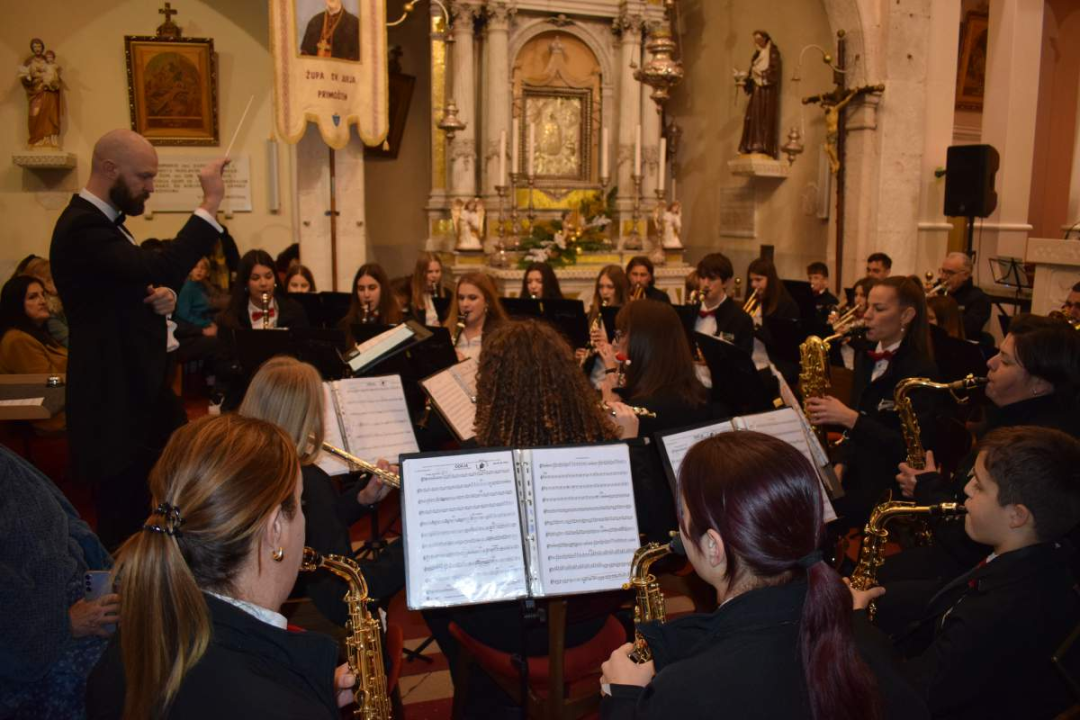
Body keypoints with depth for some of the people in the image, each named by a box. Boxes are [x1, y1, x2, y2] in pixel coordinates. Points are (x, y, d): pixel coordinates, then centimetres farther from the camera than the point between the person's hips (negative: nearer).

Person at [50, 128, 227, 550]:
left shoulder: (103, 223, 13)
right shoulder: (82, 227, -21)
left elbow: (140, 287, 18)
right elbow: (163, 270, -35)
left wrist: (163, 298, -6)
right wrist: (210, 202, -29)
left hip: (136, 397, 10)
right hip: (115, 407, -10)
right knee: (125, 532, -1)